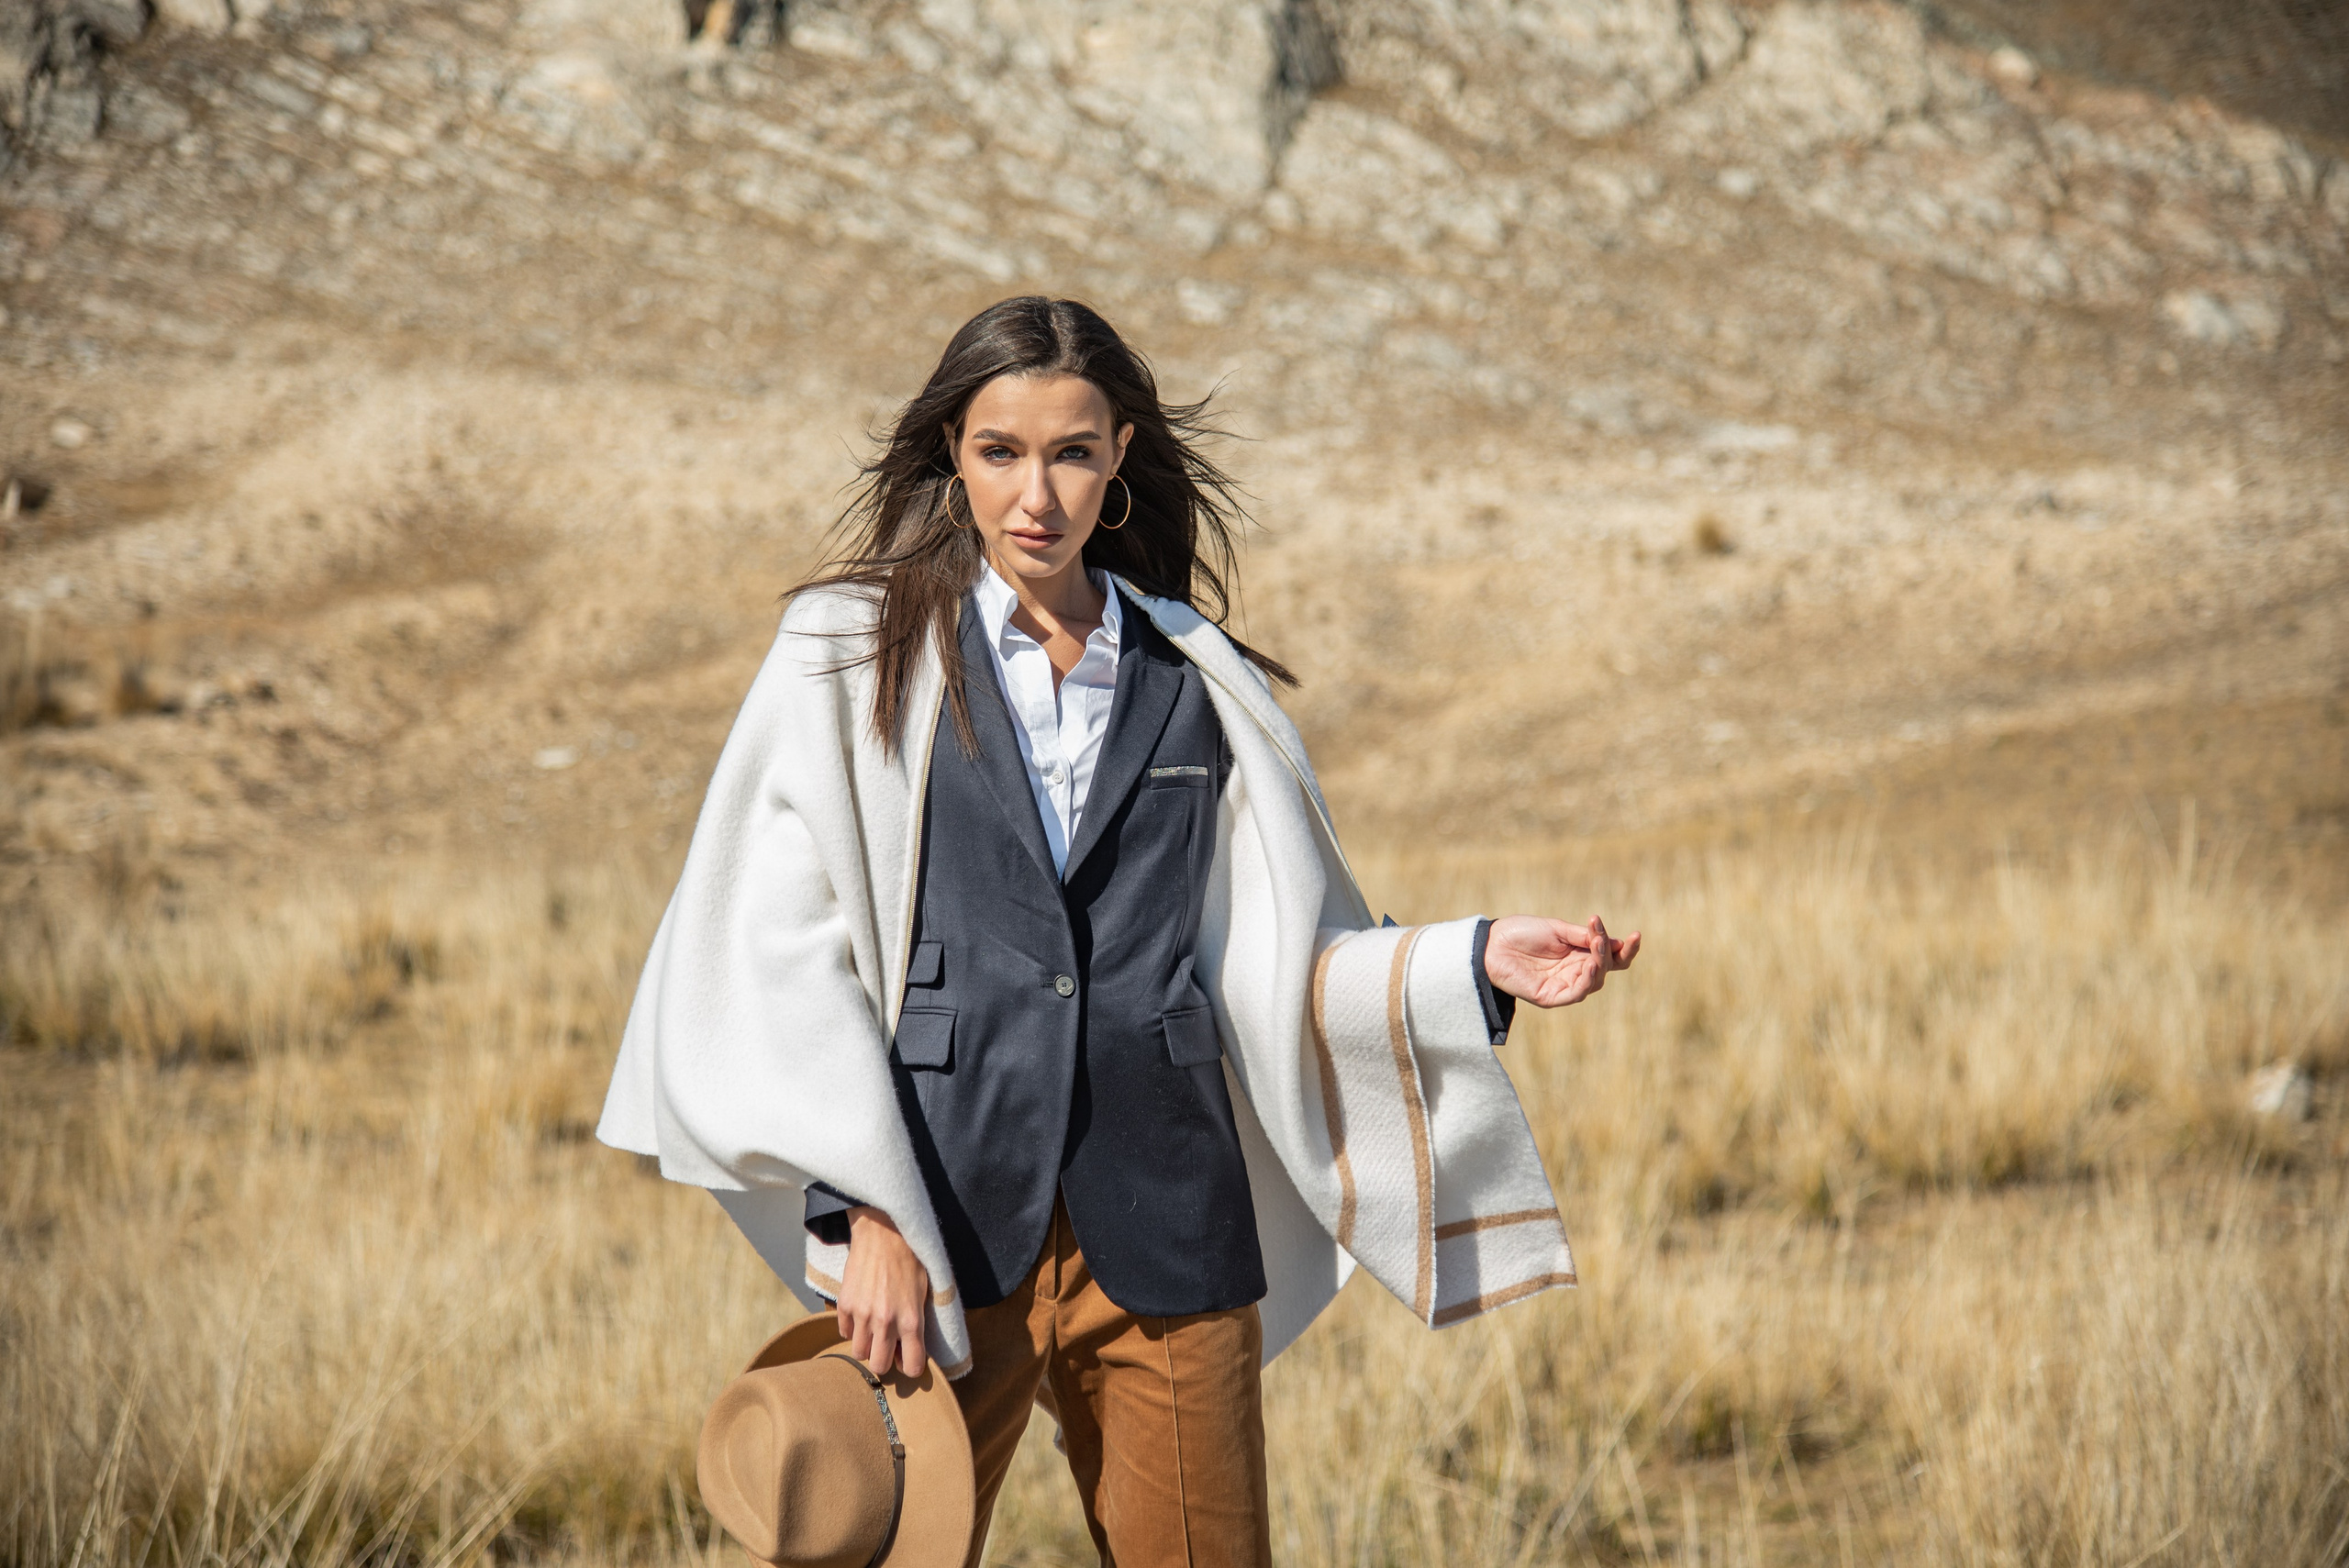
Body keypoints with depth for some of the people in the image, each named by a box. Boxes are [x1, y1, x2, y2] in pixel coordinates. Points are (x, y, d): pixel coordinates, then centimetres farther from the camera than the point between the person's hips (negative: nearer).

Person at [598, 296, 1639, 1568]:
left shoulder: (1199, 685, 12)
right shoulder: (852, 657, 4)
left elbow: (1269, 968, 11)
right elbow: (782, 961, -3)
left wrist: (1471, 963, -5)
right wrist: (861, 1213, -12)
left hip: (1162, 1227, 2)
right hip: (941, 1224, -2)